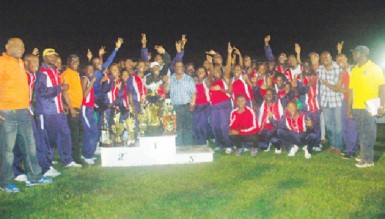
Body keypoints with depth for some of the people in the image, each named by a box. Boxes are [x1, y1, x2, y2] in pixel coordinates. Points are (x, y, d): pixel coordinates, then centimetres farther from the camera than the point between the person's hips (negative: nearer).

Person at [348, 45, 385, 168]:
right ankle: (364, 155, 21)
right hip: (356, 108, 5)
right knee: (361, 133, 11)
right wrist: (349, 108, 11)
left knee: (368, 134, -3)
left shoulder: (374, 68, -2)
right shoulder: (354, 71, 13)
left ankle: (368, 159, 3)